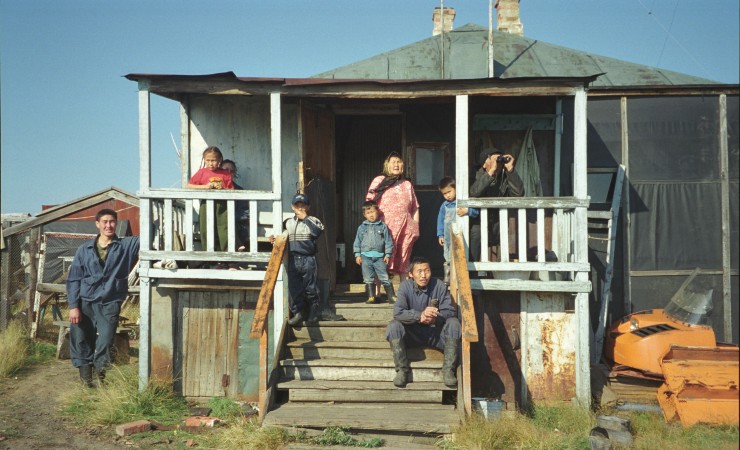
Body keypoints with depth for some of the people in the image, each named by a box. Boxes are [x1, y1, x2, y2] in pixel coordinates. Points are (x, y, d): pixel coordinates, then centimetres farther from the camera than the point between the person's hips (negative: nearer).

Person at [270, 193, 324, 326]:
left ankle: (314, 311, 21)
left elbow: (318, 231, -20)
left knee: (310, 287, 4)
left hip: (308, 260, -3)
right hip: (293, 260, 3)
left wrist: (305, 218, -16)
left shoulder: (312, 220, 0)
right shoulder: (288, 222, 10)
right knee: (294, 288, 4)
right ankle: (298, 313, 13)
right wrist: (274, 238, 0)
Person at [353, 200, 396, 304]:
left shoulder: (383, 226, 3)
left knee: (384, 277, -2)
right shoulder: (362, 227, 7)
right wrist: (357, 255, 3)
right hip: (365, 256, 2)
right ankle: (371, 297, 12)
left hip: (379, 256, -1)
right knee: (368, 278, 4)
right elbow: (357, 241, 9)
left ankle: (391, 296, 4)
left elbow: (388, 241, 5)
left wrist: (387, 254, 0)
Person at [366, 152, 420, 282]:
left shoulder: (407, 184, 20)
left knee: (403, 261, 6)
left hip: (405, 227, 4)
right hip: (386, 227, -4)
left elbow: (415, 207, 20)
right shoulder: (379, 181, 7)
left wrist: (416, 227, 11)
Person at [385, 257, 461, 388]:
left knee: (454, 323, -26)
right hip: (412, 333, 0)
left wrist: (435, 318, -36)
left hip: (436, 333, 0)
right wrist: (420, 315, -40)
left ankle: (448, 370, -19)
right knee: (393, 326, -27)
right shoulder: (405, 286, -11)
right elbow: (398, 312, -23)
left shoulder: (439, 286, -10)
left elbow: (450, 311, -13)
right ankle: (402, 370, -17)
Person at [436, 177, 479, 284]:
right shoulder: (444, 205, 7)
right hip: (448, 238, 5)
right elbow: (440, 220, 14)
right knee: (448, 259, 12)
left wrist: (467, 211, -33)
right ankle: (447, 279, 22)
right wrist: (440, 235, 12)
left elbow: (476, 212, -14)